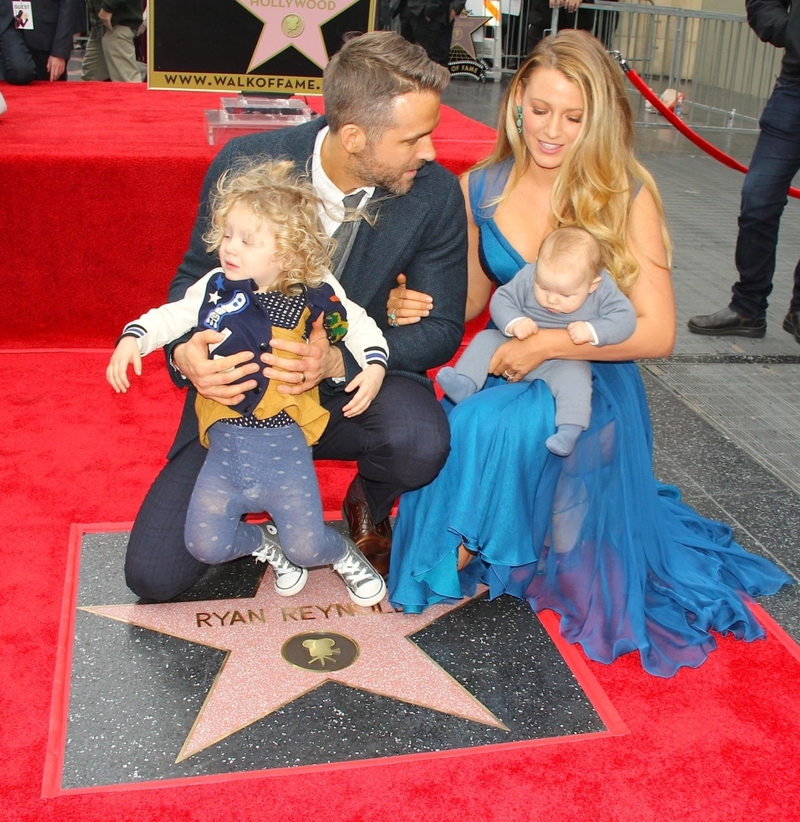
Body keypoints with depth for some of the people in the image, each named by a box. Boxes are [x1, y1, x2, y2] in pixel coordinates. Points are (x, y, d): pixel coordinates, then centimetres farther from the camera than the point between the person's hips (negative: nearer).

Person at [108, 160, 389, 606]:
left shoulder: (314, 294, -5)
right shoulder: (215, 288, 0)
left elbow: (358, 324, 8)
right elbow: (169, 317, 10)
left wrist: (374, 367, -8)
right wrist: (131, 338, -7)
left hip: (285, 442, -2)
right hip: (226, 444, 3)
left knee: (305, 548, -7)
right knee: (205, 545, -4)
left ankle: (343, 553, 30)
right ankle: (264, 544, 29)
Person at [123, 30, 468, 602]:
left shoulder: (436, 195, -15)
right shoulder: (246, 164, -15)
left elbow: (442, 327, -9)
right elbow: (195, 277, -2)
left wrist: (338, 360, -29)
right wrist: (186, 352, -27)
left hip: (357, 384, 0)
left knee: (421, 441, -36)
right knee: (154, 574, -10)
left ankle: (369, 509, 4)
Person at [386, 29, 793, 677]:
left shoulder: (627, 196, -13)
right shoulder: (482, 188, 0)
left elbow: (657, 331, -15)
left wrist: (547, 344, -22)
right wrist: (422, 306, -9)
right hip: (507, 377, 4)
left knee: (489, 425, -32)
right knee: (449, 430, -27)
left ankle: (463, 554, -3)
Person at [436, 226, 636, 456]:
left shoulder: (603, 291, -17)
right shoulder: (528, 276, -15)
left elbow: (625, 319, -20)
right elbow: (501, 299, -10)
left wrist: (592, 330, -35)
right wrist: (514, 323, -31)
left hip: (565, 361, -3)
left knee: (575, 376, -32)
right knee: (486, 339, -11)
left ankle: (570, 430, -40)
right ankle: (465, 383, -25)